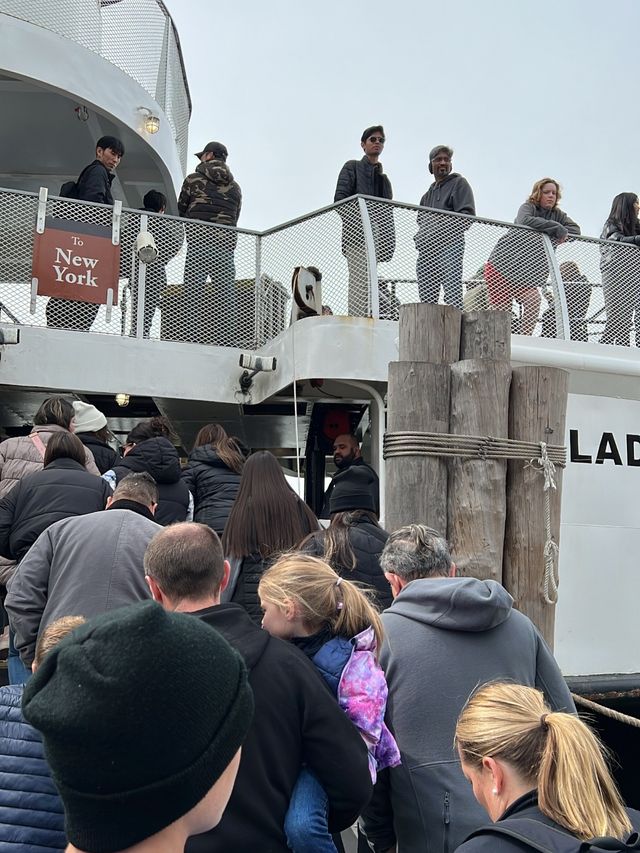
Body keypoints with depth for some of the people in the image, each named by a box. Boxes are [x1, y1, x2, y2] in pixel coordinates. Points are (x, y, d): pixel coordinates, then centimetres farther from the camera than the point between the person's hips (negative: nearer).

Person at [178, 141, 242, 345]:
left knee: (193, 290, -3)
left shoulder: (193, 179, 8)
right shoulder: (235, 187, 18)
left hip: (198, 240, -3)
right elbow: (236, 218, 17)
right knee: (225, 292, 3)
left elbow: (181, 211, 12)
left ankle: (194, 337, -12)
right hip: (226, 243, 3)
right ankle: (225, 339, -2)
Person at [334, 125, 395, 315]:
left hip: (377, 237, 6)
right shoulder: (352, 167, 11)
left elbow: (388, 212, 23)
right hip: (357, 234, -6)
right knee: (359, 284, -17)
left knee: (370, 284, 1)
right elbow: (340, 199, -1)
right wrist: (355, 223, -15)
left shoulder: (383, 176, 28)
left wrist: (387, 241, 7)